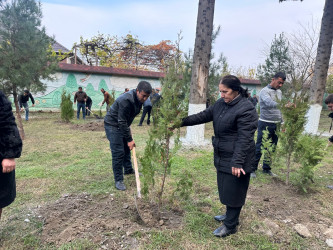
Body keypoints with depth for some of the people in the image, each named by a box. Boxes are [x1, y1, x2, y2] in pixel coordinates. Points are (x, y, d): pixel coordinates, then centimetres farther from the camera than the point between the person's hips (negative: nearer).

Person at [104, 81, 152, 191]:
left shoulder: (139, 99, -4)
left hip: (122, 125, 9)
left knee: (126, 148, 18)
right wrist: (129, 139, -25)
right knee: (118, 152, -9)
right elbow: (121, 122, -30)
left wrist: (128, 129, 12)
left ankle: (128, 170, 38)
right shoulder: (126, 100, -32)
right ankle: (118, 180, 1)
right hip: (112, 125, -9)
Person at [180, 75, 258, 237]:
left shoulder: (246, 109, -20)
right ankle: (230, 215, 44)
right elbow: (203, 116, 11)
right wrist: (181, 122, 6)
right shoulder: (221, 103, 7)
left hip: (235, 158, -8)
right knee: (225, 188, 22)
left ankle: (230, 226, 25)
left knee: (233, 191, 6)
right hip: (222, 157, 9)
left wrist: (237, 162, -27)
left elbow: (244, 139, -24)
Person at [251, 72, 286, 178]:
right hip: (265, 124, -7)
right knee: (259, 148, -2)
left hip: (276, 125, 7)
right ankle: (253, 169, 9)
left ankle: (266, 169, 25)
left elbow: (280, 109, 18)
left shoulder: (279, 92, 14)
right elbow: (269, 103, -31)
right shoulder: (264, 91, -10)